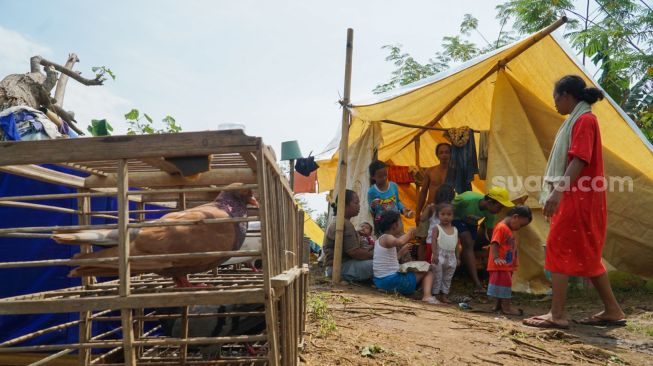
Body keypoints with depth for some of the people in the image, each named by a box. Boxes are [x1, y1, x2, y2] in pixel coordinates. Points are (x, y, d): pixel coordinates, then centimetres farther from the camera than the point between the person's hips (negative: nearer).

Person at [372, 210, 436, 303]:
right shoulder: (387, 238, -13)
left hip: (379, 281, 9)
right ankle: (427, 296, -14)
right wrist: (410, 232, -20)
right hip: (391, 280, -9)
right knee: (428, 273, 6)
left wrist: (401, 252, 21)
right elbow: (400, 242, -38)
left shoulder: (381, 239, 15)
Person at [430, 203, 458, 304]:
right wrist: (435, 254, -19)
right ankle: (436, 295, 9)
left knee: (447, 278, 11)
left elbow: (457, 244, 11)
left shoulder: (455, 230, 9)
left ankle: (444, 295, 19)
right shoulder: (437, 228, -5)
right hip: (440, 256, -5)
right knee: (437, 277, 1)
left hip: (451, 257, 5)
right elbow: (434, 241, -11)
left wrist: (457, 258, 9)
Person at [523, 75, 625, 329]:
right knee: (586, 254, 12)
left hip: (578, 197, -10)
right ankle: (612, 310, 20)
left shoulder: (584, 119, -10)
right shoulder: (579, 120, 20)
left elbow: (579, 160, -23)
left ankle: (557, 314, -6)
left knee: (557, 248, -9)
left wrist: (558, 192, -32)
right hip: (576, 197, 10)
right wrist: (558, 192, 24)